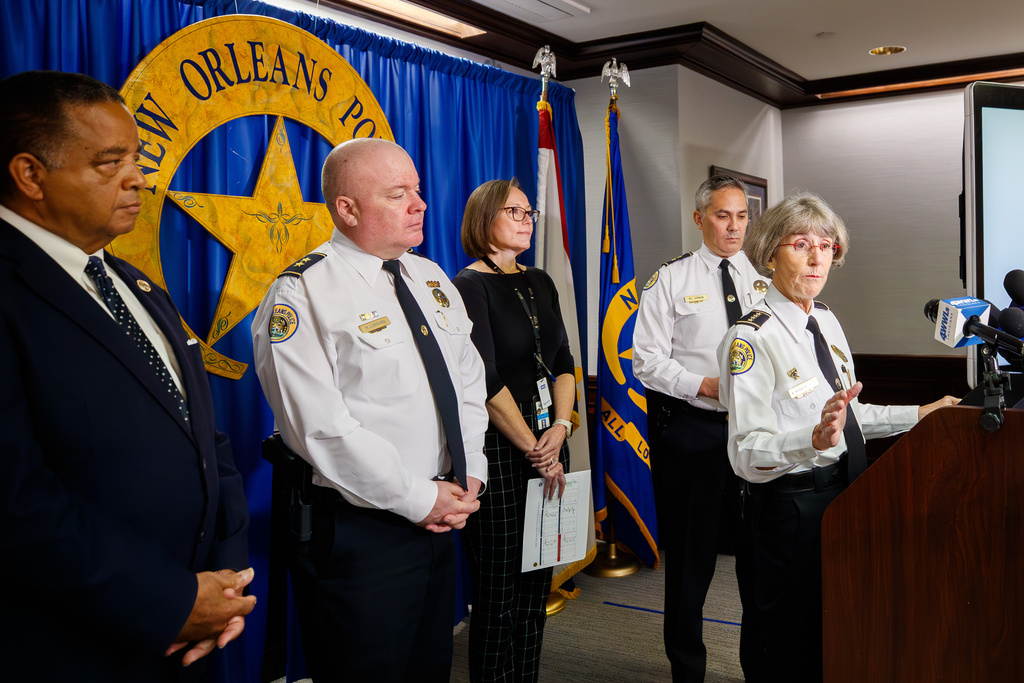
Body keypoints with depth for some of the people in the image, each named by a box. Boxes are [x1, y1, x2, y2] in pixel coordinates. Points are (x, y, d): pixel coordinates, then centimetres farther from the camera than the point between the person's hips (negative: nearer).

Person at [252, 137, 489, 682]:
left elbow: (469, 381, 14)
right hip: (358, 532, -7)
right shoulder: (303, 295, -14)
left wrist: (470, 474, 2)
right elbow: (321, 428, -21)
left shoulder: (431, 280, 10)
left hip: (440, 517, 8)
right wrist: (419, 498, -17)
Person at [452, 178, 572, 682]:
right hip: (498, 450, -6)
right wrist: (534, 450, -10)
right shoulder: (470, 285, -7)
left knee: (537, 581, 12)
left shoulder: (540, 283, 14)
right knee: (500, 588, 2)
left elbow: (563, 362, 12)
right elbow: (487, 381, -13)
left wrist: (561, 426, -5)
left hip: (547, 445, 7)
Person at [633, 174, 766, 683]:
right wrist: (706, 385, -17)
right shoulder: (670, 280, -2)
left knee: (760, 554, 11)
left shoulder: (765, 279, 10)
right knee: (690, 555, 8)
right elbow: (648, 361, -7)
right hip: (689, 428, -3)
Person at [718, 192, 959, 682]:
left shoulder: (827, 320, 8)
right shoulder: (751, 338, -19)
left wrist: (919, 415, 14)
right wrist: (814, 439, -41)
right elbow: (746, 453, -26)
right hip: (791, 507, -8)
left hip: (846, 493, 8)